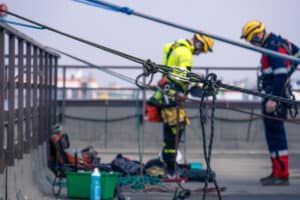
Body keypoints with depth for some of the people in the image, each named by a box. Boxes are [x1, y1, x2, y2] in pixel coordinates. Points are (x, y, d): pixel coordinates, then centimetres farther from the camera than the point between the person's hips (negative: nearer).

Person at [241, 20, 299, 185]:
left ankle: (282, 175, -9)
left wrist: (273, 98, -26)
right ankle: (277, 172, 17)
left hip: (276, 98, -10)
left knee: (275, 134, -10)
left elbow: (280, 74, -23)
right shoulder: (279, 42, 14)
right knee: (273, 135, 13)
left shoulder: (274, 47, -16)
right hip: (273, 96, 10)